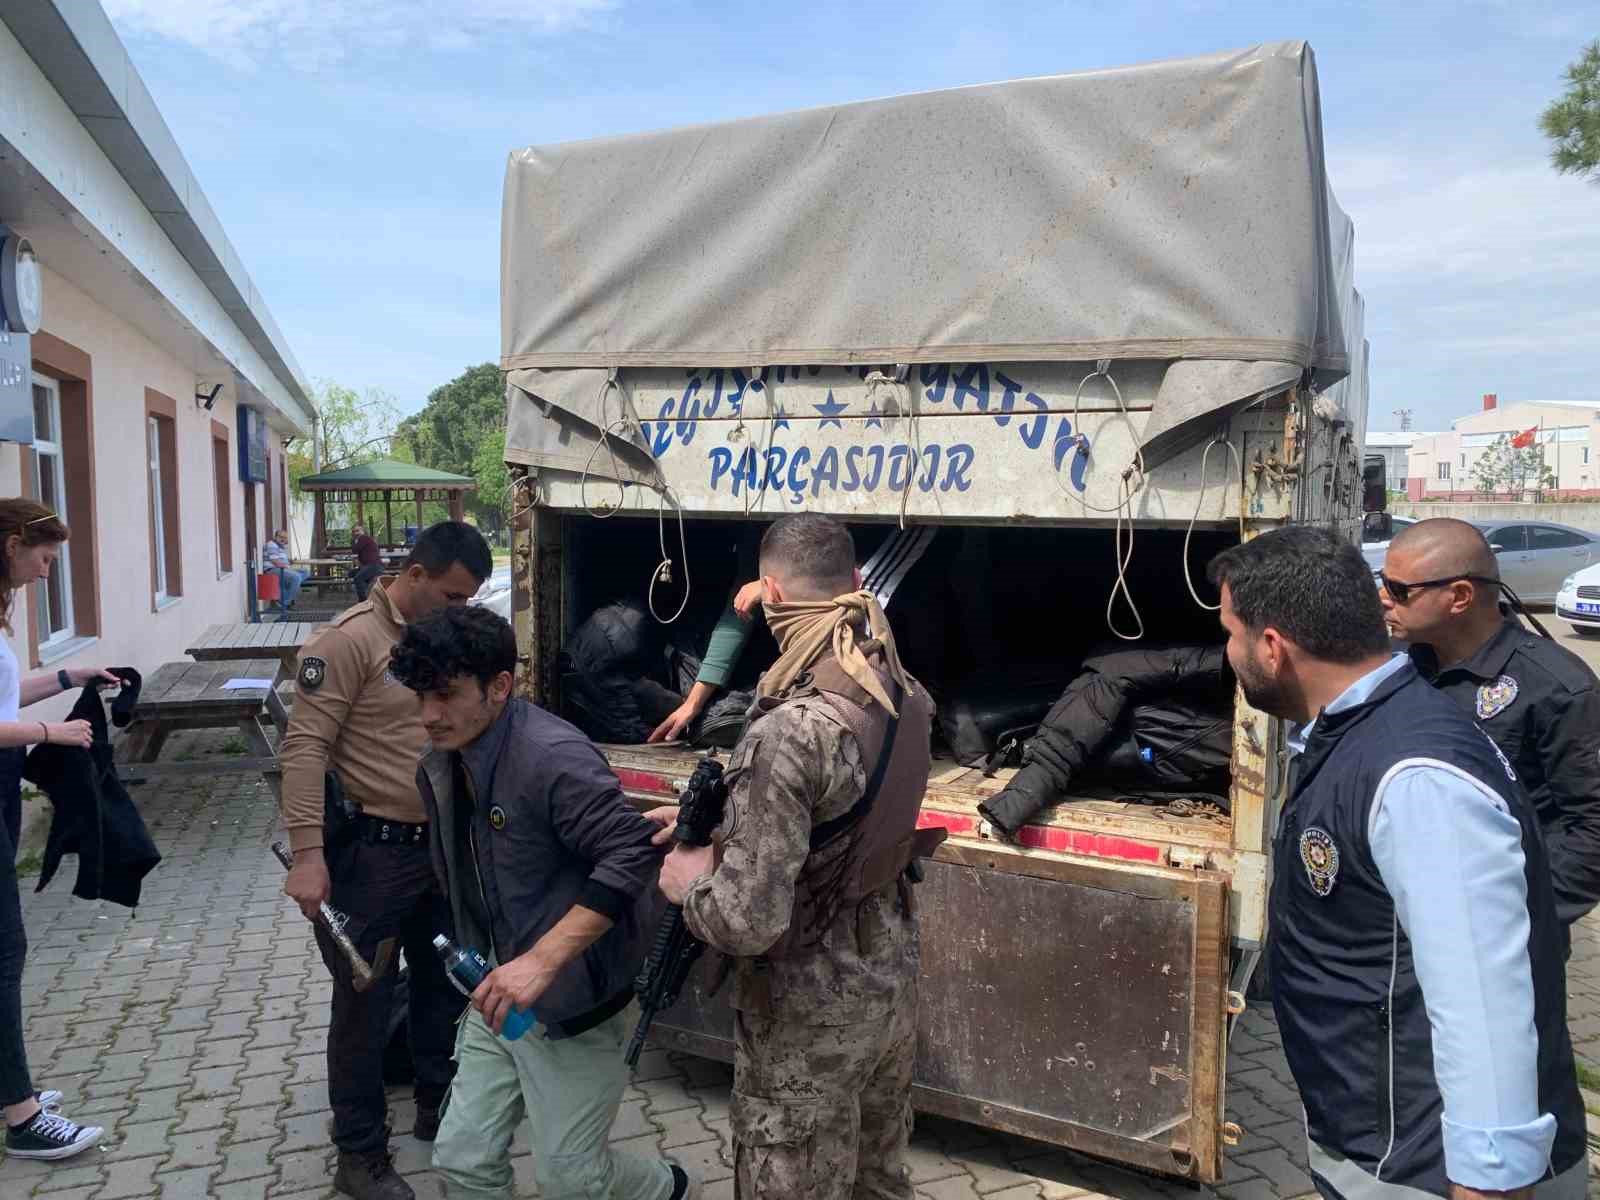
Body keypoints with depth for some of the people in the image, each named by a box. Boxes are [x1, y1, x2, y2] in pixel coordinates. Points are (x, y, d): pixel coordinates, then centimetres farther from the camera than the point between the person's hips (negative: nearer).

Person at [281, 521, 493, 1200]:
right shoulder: (351, 639, -16)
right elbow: (305, 745, -19)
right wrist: (308, 855, -23)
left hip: (443, 846, 7)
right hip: (372, 852, -7)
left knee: (444, 986, 19)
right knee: (364, 1003, 8)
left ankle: (439, 1111, 39)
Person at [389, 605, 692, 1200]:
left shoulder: (552, 756, -26)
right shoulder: (441, 767, 3)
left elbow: (633, 852, -32)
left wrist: (543, 959, -35)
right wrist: (480, 967, 16)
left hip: (577, 1005, -8)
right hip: (498, 995, 8)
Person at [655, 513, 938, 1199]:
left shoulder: (787, 733, -30)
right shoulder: (906, 694, -5)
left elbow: (749, 921, -31)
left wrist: (691, 883, -11)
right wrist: (716, 817, 8)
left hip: (810, 1016, -7)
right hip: (891, 982, 7)